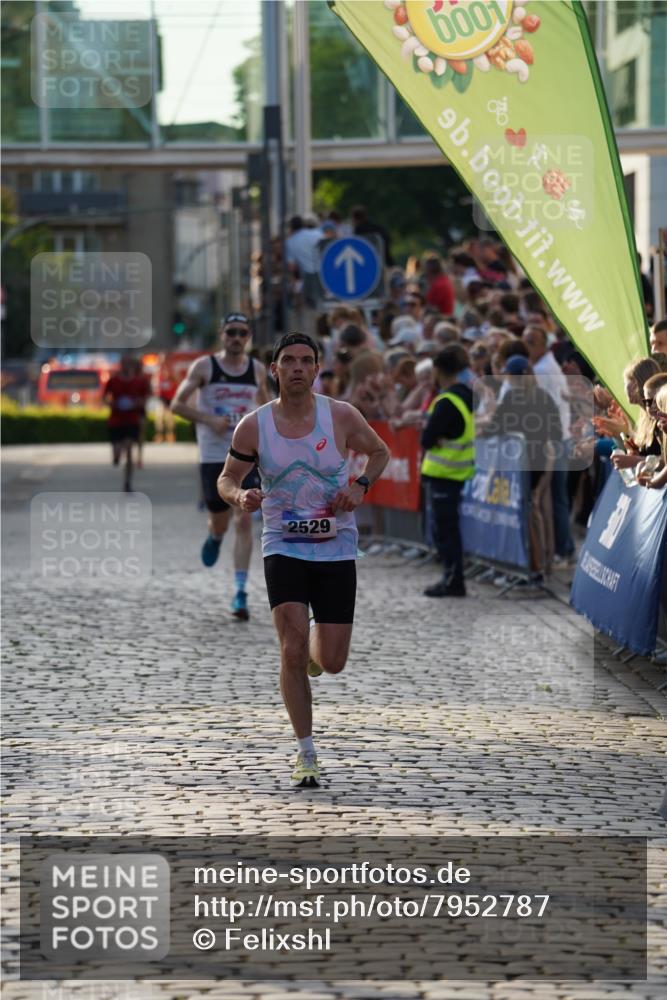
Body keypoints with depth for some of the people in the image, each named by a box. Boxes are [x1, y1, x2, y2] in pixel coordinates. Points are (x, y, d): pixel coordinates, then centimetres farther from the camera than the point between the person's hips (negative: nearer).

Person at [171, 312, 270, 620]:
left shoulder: (257, 370, 6)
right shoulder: (204, 367, -3)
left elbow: (266, 404, 22)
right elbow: (177, 404, -4)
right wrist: (208, 419, -17)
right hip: (213, 454, -1)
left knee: (245, 521, -11)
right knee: (220, 523, 6)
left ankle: (240, 592, -10)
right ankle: (215, 537, 46)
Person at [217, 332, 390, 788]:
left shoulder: (341, 416, -5)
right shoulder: (254, 426, -5)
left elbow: (380, 452, 12)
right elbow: (227, 478, 7)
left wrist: (361, 486, -7)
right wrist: (239, 496, -16)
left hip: (337, 549, 1)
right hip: (283, 548, -1)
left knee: (332, 663, 1)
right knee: (292, 652, -14)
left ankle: (316, 646, 41)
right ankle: (306, 752, -2)